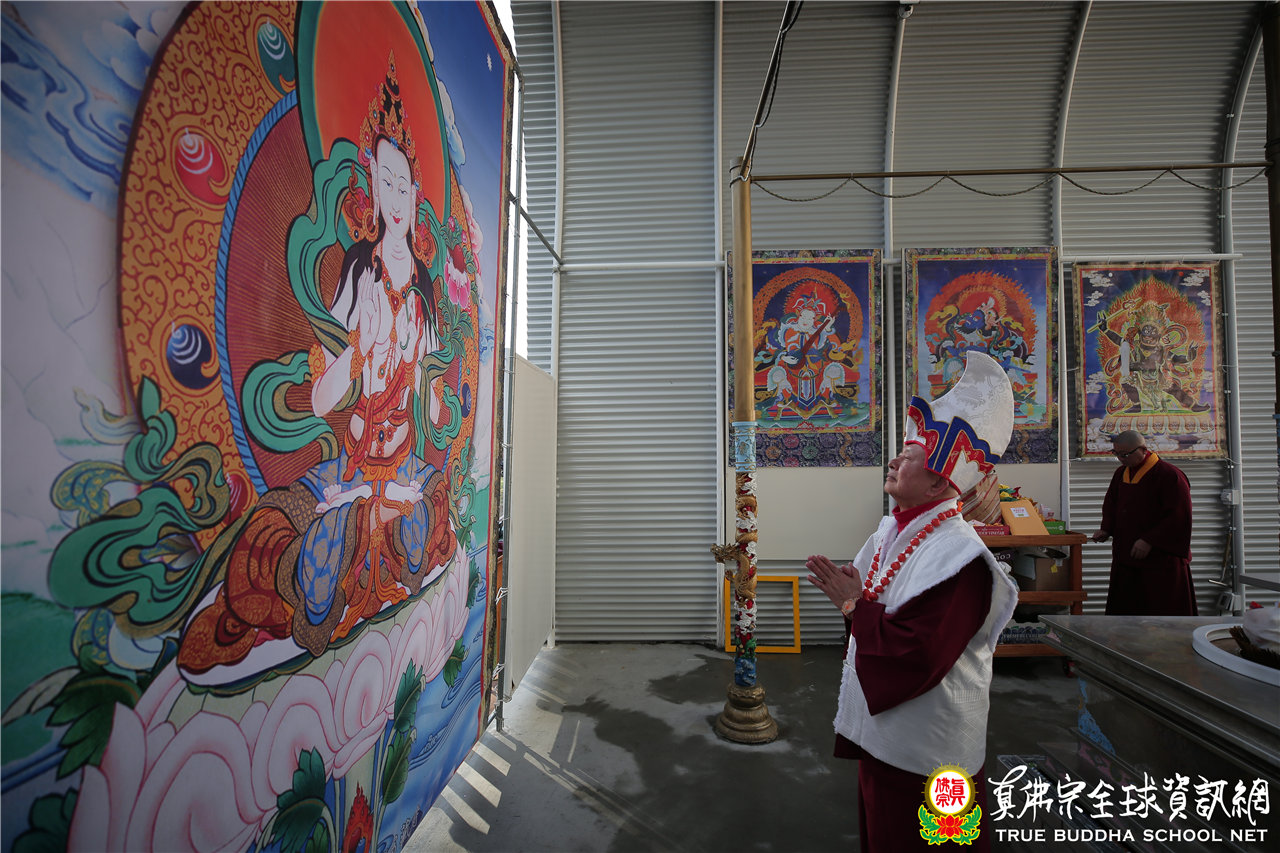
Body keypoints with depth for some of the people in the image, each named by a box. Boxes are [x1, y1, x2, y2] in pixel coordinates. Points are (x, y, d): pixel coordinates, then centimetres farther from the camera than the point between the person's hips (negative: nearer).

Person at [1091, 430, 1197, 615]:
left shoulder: (1169, 475, -12)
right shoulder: (1121, 473, 10)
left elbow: (1179, 517, -15)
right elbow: (1110, 505, 20)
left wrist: (1150, 541, -19)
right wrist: (1106, 529, 4)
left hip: (1162, 561, -6)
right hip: (1125, 558, 7)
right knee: (1123, 611, 9)